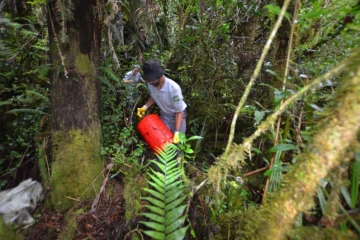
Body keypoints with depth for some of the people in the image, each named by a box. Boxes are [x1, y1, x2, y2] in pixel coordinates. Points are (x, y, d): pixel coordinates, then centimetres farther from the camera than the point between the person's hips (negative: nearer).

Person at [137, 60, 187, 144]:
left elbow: (179, 112, -26)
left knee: (178, 141, 1)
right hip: (164, 115, 4)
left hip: (178, 114, -4)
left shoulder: (174, 88, -35)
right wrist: (145, 107, -11)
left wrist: (177, 132, -30)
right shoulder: (151, 84, -19)